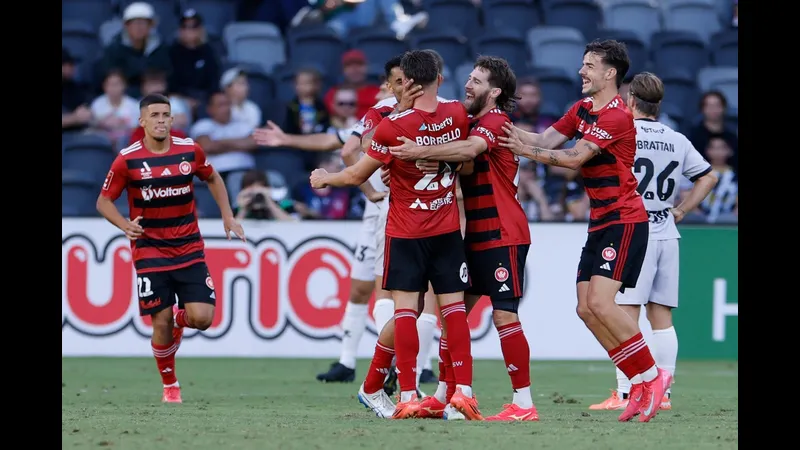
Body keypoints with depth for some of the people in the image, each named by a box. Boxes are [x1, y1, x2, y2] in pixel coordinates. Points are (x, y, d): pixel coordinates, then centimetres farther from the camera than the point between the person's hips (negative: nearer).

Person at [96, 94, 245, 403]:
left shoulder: (190, 150, -1)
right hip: (149, 252, -2)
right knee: (161, 324, -5)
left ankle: (180, 318, 27)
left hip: (189, 250, 2)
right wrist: (125, 225, -19)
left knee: (201, 318, -11)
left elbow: (213, 179, 18)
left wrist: (227, 216, 10)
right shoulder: (128, 159, -8)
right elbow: (104, 201, -1)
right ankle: (170, 386, 17)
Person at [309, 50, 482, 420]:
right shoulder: (457, 115, -3)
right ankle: (463, 390, -9)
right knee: (453, 306, 1)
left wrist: (324, 179, 14)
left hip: (404, 233, -3)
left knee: (405, 309, -2)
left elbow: (356, 176, -4)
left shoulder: (394, 126, -14)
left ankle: (408, 397, -8)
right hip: (447, 230, 3)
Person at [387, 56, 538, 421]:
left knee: (504, 315, -11)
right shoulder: (470, 122, 16)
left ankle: (523, 404, -9)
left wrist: (422, 152, -40)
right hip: (474, 237, 9)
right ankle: (443, 396, 18)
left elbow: (470, 149, -32)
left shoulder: (496, 121, -12)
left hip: (502, 237, -9)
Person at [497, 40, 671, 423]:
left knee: (600, 302, -20)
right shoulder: (582, 110, 13)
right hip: (600, 222, 9)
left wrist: (528, 151, -21)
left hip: (623, 219, -9)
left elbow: (575, 158, -20)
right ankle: (641, 385, 7)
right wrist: (511, 132, -2)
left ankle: (651, 376, -8)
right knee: (586, 309, 1)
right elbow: (548, 140, 8)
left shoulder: (617, 117, -16)